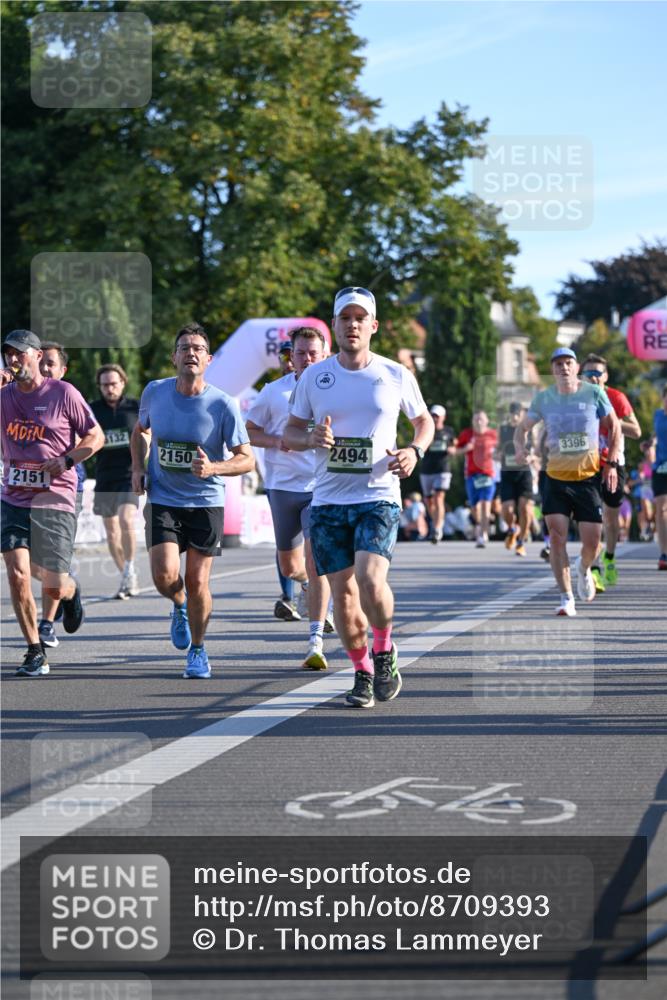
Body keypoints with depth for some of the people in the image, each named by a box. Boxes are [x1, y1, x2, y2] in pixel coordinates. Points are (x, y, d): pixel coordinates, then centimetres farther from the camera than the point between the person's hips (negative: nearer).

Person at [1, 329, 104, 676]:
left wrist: (66, 460, -14)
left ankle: (71, 592, 37)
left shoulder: (63, 393, -3)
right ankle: (35, 653, 1)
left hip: (55, 501, -3)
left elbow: (96, 437, 2)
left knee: (54, 589, -2)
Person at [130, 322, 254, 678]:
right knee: (165, 576, -14)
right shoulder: (154, 392, -3)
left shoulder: (223, 405, -12)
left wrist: (214, 468, -26)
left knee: (197, 584, 0)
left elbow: (247, 458, -7)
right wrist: (138, 469, 4)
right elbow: (140, 430, 19)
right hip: (162, 499, 1)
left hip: (206, 502, -1)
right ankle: (179, 607, 23)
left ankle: (197, 650, 23)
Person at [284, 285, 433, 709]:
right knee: (343, 592, 2)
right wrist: (311, 438, -11)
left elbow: (424, 421, 16)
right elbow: (290, 432, 12)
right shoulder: (313, 377, 5)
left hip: (379, 498, -2)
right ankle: (363, 673, 20)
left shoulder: (396, 376, 2)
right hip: (328, 501, 2)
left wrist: (415, 451, -5)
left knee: (371, 579, -22)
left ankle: (385, 653, 4)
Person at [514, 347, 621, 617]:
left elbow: (614, 425, 8)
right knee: (557, 537, -11)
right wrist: (520, 447, -11)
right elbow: (523, 427, 11)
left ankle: (584, 568, 35)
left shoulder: (594, 393, -3)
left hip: (589, 476, -1)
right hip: (556, 478, 1)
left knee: (592, 542, -2)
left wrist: (612, 463, 0)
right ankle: (566, 598, -3)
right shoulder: (543, 398, 0)